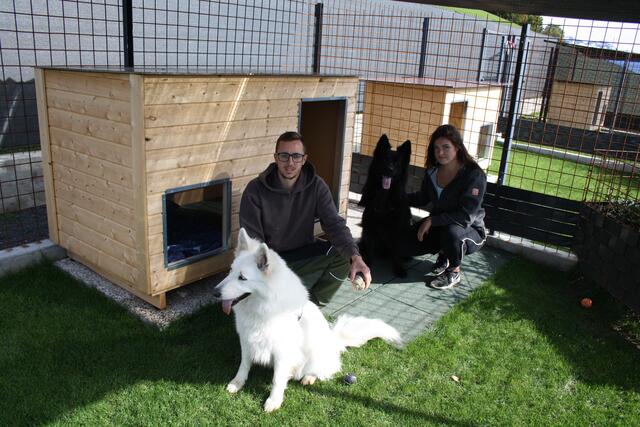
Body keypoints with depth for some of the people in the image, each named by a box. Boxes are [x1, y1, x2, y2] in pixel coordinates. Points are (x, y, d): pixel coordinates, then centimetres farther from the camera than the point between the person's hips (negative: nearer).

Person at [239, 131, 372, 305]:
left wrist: (356, 256, -38)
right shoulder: (255, 190, -16)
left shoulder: (316, 186, -10)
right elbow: (252, 239, -16)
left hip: (305, 253, 2)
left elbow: (335, 223, -20)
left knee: (344, 257, -22)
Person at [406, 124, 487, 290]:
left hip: (471, 231, -6)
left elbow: (466, 217, -29)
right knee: (409, 243, -13)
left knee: (451, 232, -39)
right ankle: (444, 254, 16)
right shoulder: (432, 171, -4)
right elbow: (423, 198, 13)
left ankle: (454, 272, -9)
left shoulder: (475, 175, -24)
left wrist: (432, 221, -30)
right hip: (439, 225, 6)